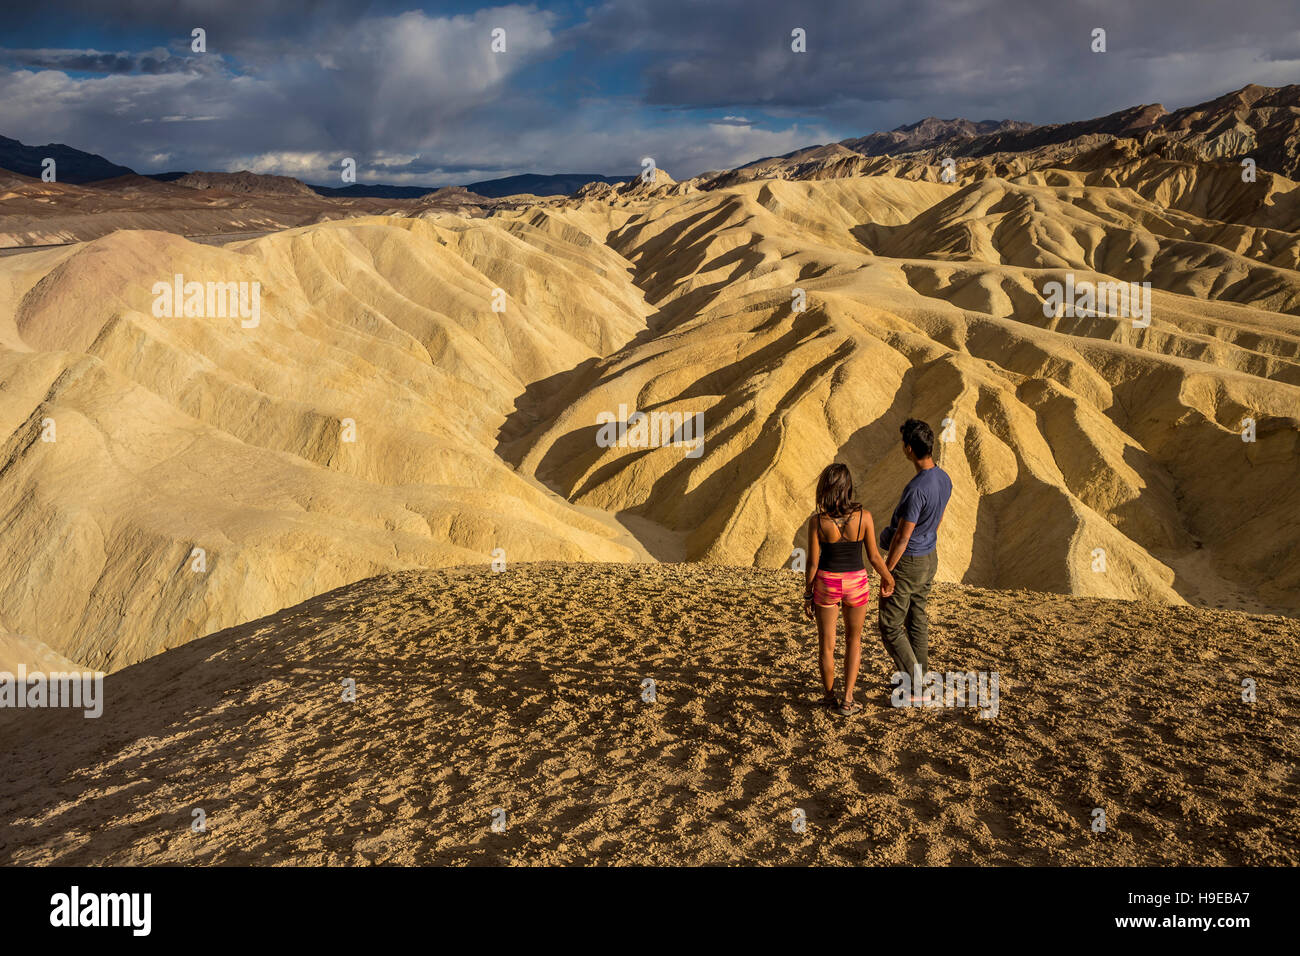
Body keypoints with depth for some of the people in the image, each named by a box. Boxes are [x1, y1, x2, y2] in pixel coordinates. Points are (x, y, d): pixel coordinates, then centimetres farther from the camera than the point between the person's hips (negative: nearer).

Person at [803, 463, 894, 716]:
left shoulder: (817, 521, -16)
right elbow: (873, 556, -7)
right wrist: (887, 578, 13)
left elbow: (813, 562, -10)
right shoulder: (863, 516, -15)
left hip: (826, 583, -1)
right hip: (856, 583, 1)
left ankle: (830, 696, 31)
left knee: (827, 643, 17)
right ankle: (848, 700, 15)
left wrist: (807, 595, 3)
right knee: (853, 640, 21)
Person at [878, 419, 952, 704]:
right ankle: (917, 672, 35)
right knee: (917, 618, 21)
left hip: (908, 563, -9)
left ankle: (914, 689, 3)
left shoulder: (916, 489, -31)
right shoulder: (944, 479, -3)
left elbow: (902, 538, -26)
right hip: (930, 556, 9)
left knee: (891, 626, 2)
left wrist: (885, 574, -16)